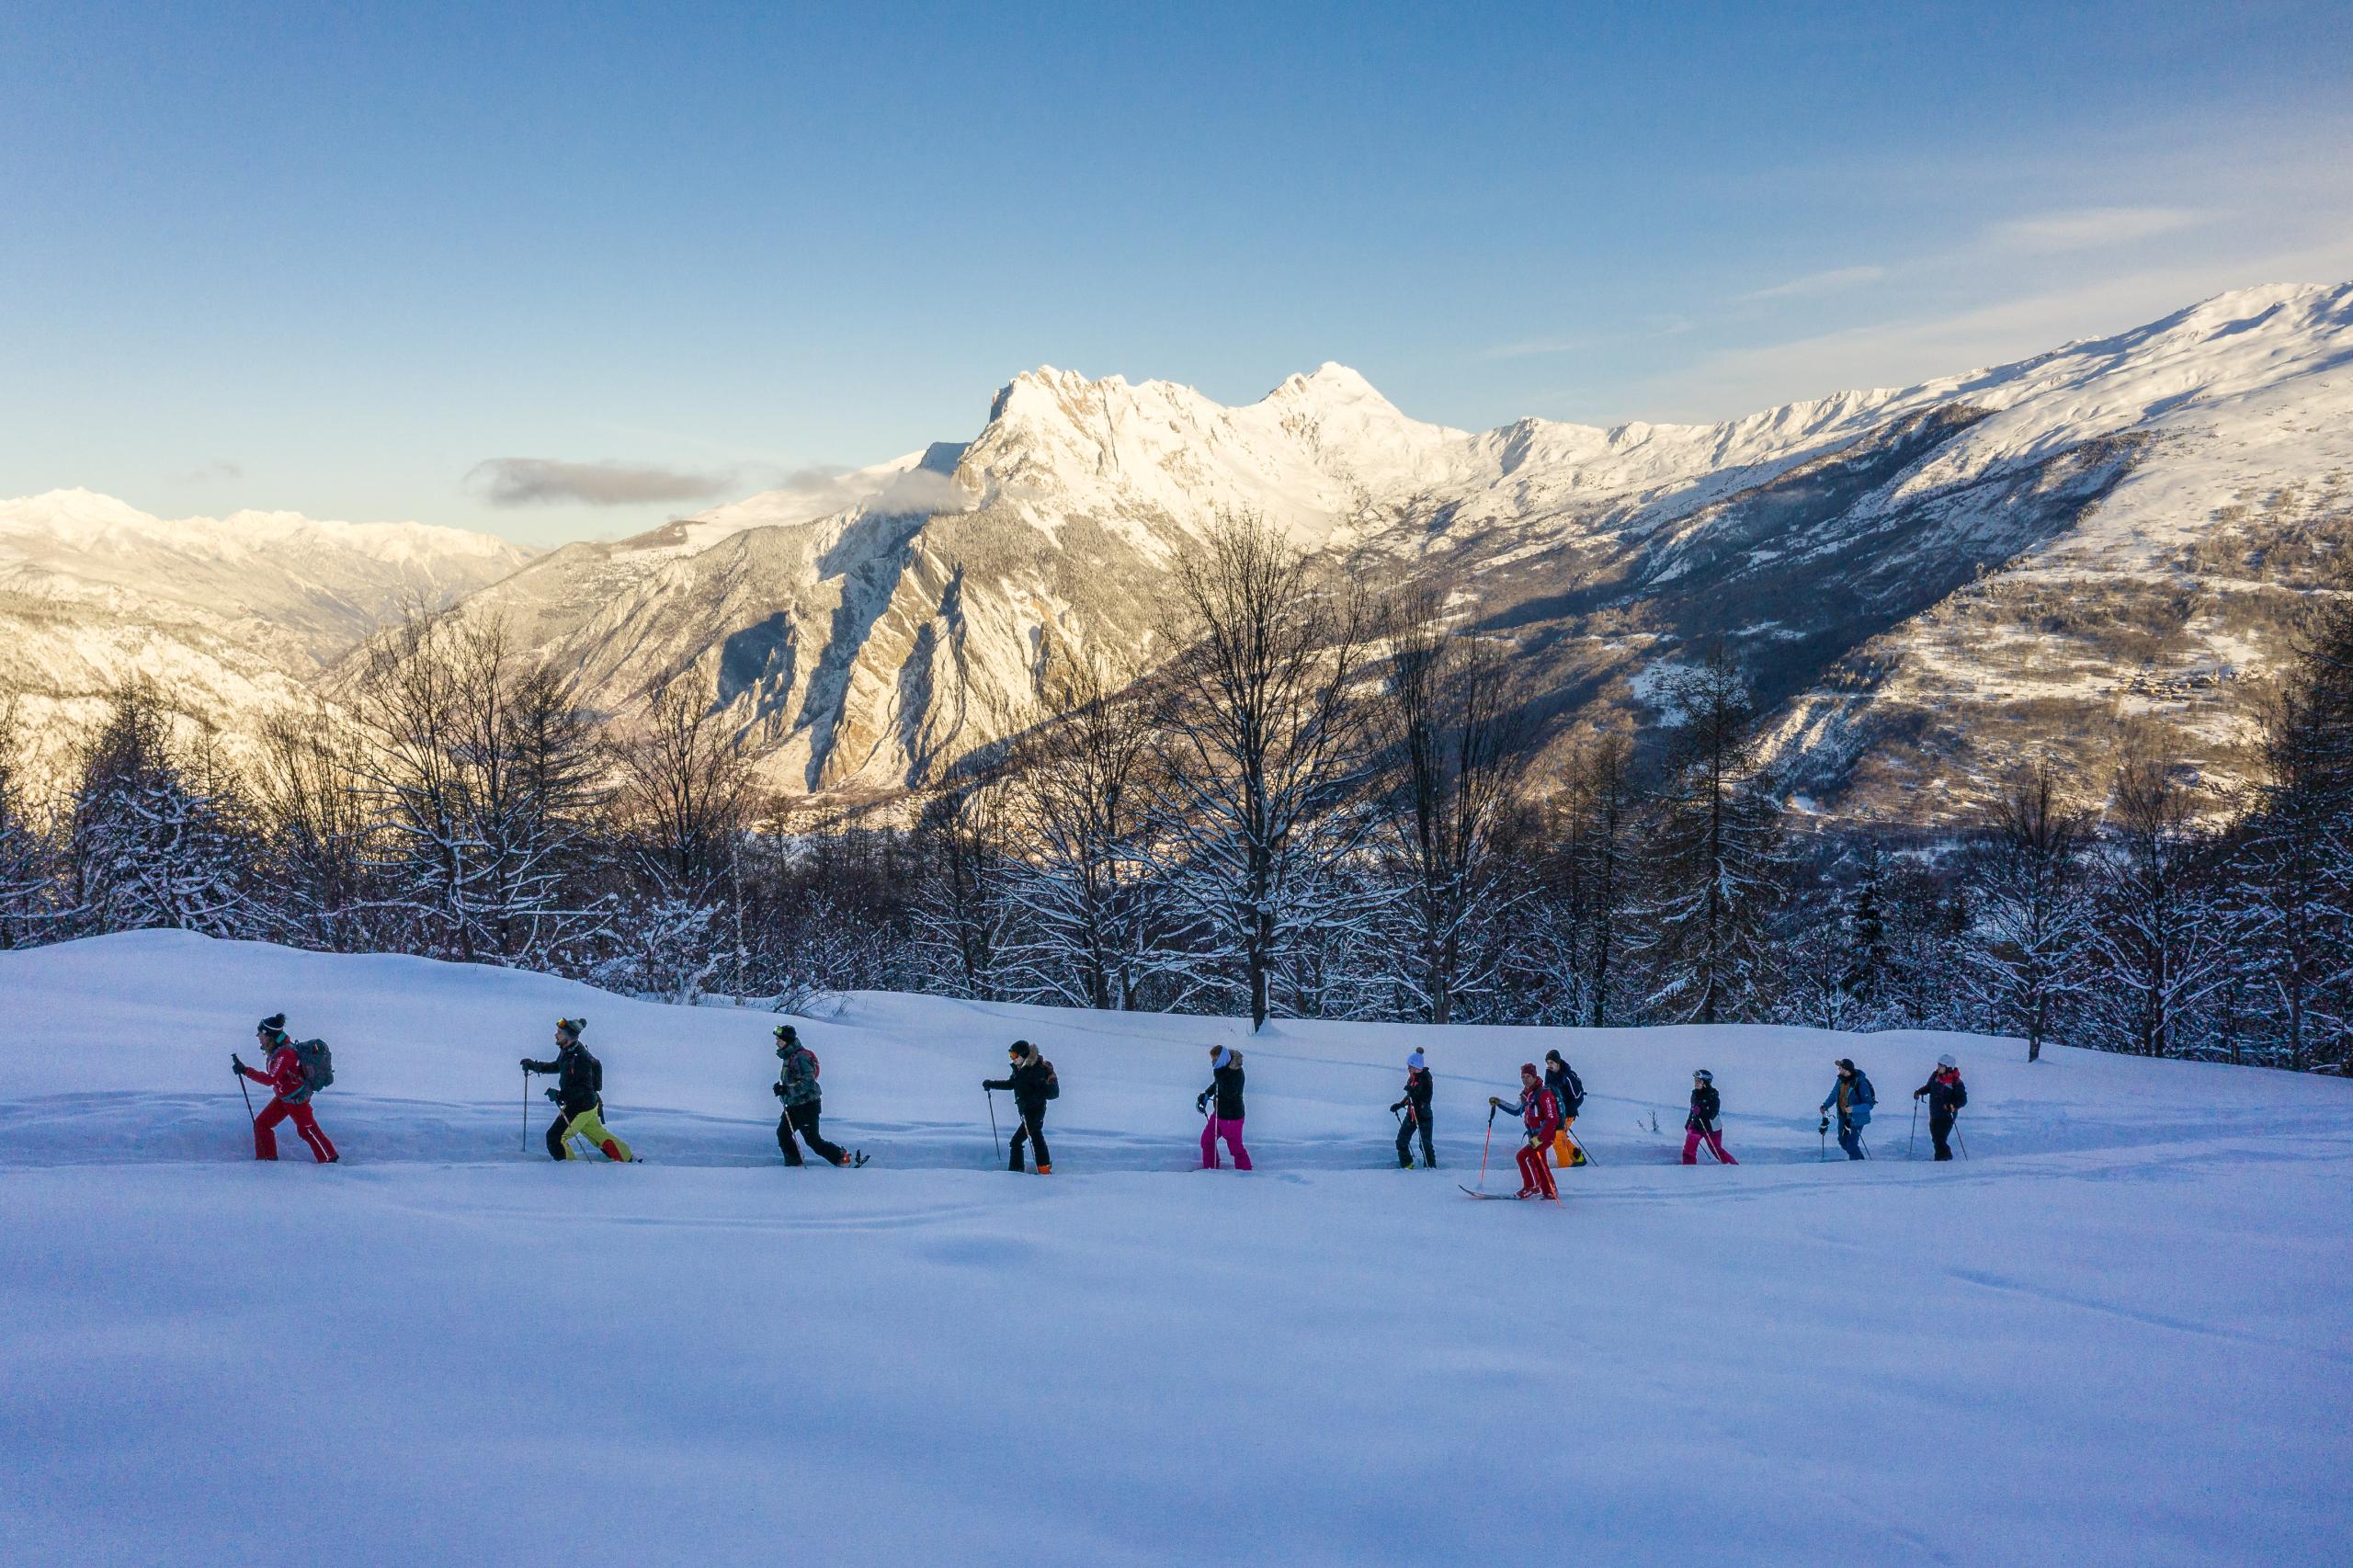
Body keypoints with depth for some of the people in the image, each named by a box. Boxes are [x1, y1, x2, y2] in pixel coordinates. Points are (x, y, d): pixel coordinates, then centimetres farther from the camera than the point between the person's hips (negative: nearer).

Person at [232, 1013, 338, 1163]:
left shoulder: (284, 1054, -29)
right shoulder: (277, 1048, -1)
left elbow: (270, 1079, -35)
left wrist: (246, 1071, -35)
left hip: (297, 1099, -9)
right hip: (283, 1097, 9)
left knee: (307, 1129, 3)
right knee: (261, 1123, 8)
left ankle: (330, 1158, 18)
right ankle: (267, 1158, 19)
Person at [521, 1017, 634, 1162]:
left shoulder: (580, 1058, -28)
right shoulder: (566, 1050, 1)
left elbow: (584, 1088, -28)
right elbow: (557, 1066, 22)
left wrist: (560, 1094, -33)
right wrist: (535, 1066, 12)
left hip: (582, 1106, -10)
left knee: (555, 1138, -5)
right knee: (599, 1135, 23)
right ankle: (627, 1158, 32)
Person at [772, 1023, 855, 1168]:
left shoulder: (800, 1057, -21)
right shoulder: (789, 1056, 12)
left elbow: (807, 1082, -28)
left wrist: (786, 1090, -30)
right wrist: (781, 1088, 7)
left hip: (807, 1105, -10)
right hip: (794, 1105, 10)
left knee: (813, 1140, -6)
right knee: (783, 1134, 10)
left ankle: (841, 1157, 4)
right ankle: (794, 1163, 20)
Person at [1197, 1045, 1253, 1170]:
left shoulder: (1236, 1072, -25)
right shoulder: (1223, 1068, 2)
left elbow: (1229, 1093, -35)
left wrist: (1219, 1075, -34)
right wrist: (1205, 1095, 12)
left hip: (1231, 1117, -9)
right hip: (1219, 1113, 9)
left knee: (1235, 1147, 1)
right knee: (1207, 1140, 16)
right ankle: (1209, 1169, 30)